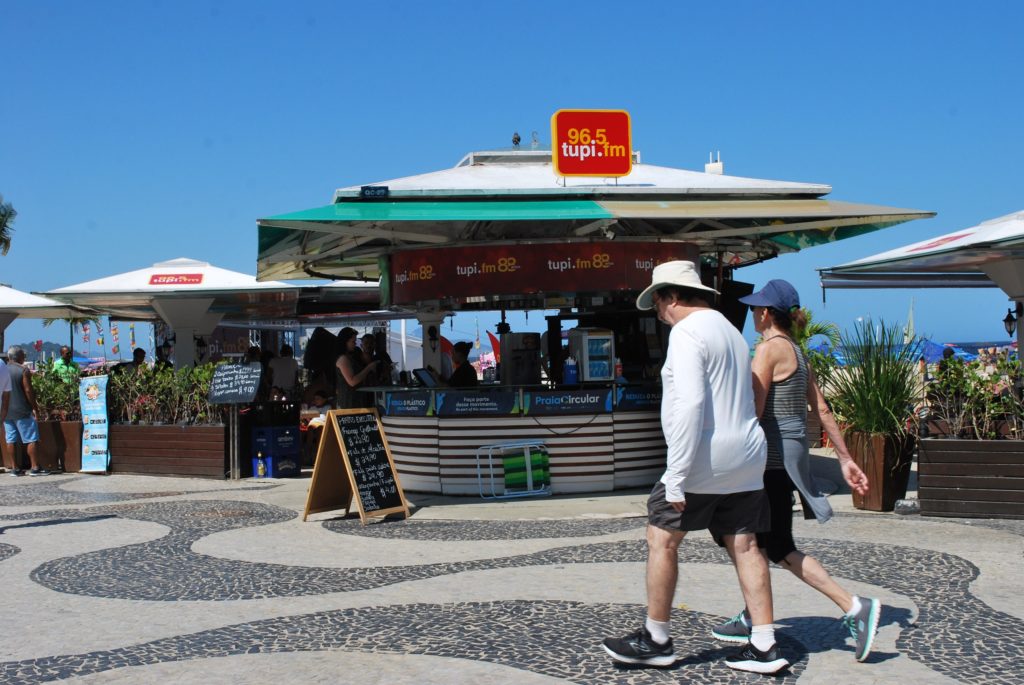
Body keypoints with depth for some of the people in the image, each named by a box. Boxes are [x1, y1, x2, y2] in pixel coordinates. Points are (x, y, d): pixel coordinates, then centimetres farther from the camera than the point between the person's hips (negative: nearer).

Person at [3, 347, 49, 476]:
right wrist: (35, 407, -7)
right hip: (22, 411, -6)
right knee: (31, 439, -2)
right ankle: (35, 467, -5)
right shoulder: (23, 370, -8)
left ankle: (15, 468, 8)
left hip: (6, 411, 6)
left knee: (11, 440, 7)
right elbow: (28, 390, -13)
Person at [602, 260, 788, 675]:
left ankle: (655, 640, 11)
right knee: (744, 547, 8)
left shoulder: (686, 332, -12)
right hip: (745, 455, 9)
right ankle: (764, 647, 8)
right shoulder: (730, 330, 19)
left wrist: (676, 477, -22)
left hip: (705, 458, -9)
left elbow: (690, 404, -22)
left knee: (661, 539, 3)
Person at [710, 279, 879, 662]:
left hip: (774, 455, -10)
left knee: (779, 548, -5)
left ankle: (855, 608, -9)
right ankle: (752, 619, 23)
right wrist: (846, 458, 15)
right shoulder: (797, 352, 13)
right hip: (793, 452, 10)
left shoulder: (769, 348, -13)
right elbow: (822, 410, 13)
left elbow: (753, 412, -18)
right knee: (758, 538, 16)